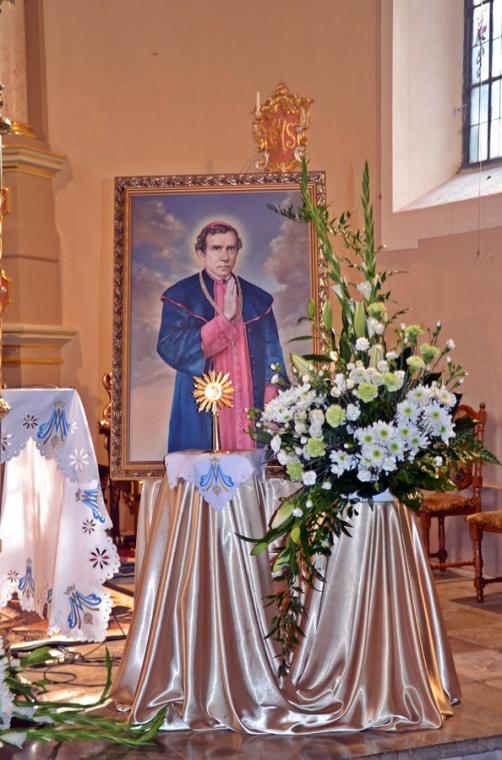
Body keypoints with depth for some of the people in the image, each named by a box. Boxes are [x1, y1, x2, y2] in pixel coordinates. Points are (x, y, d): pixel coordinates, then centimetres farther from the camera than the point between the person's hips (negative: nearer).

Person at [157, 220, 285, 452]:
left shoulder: (258, 299, 11)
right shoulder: (180, 296, 2)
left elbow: (272, 359, 9)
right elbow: (170, 348, -12)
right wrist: (224, 318, -17)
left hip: (250, 416, 3)